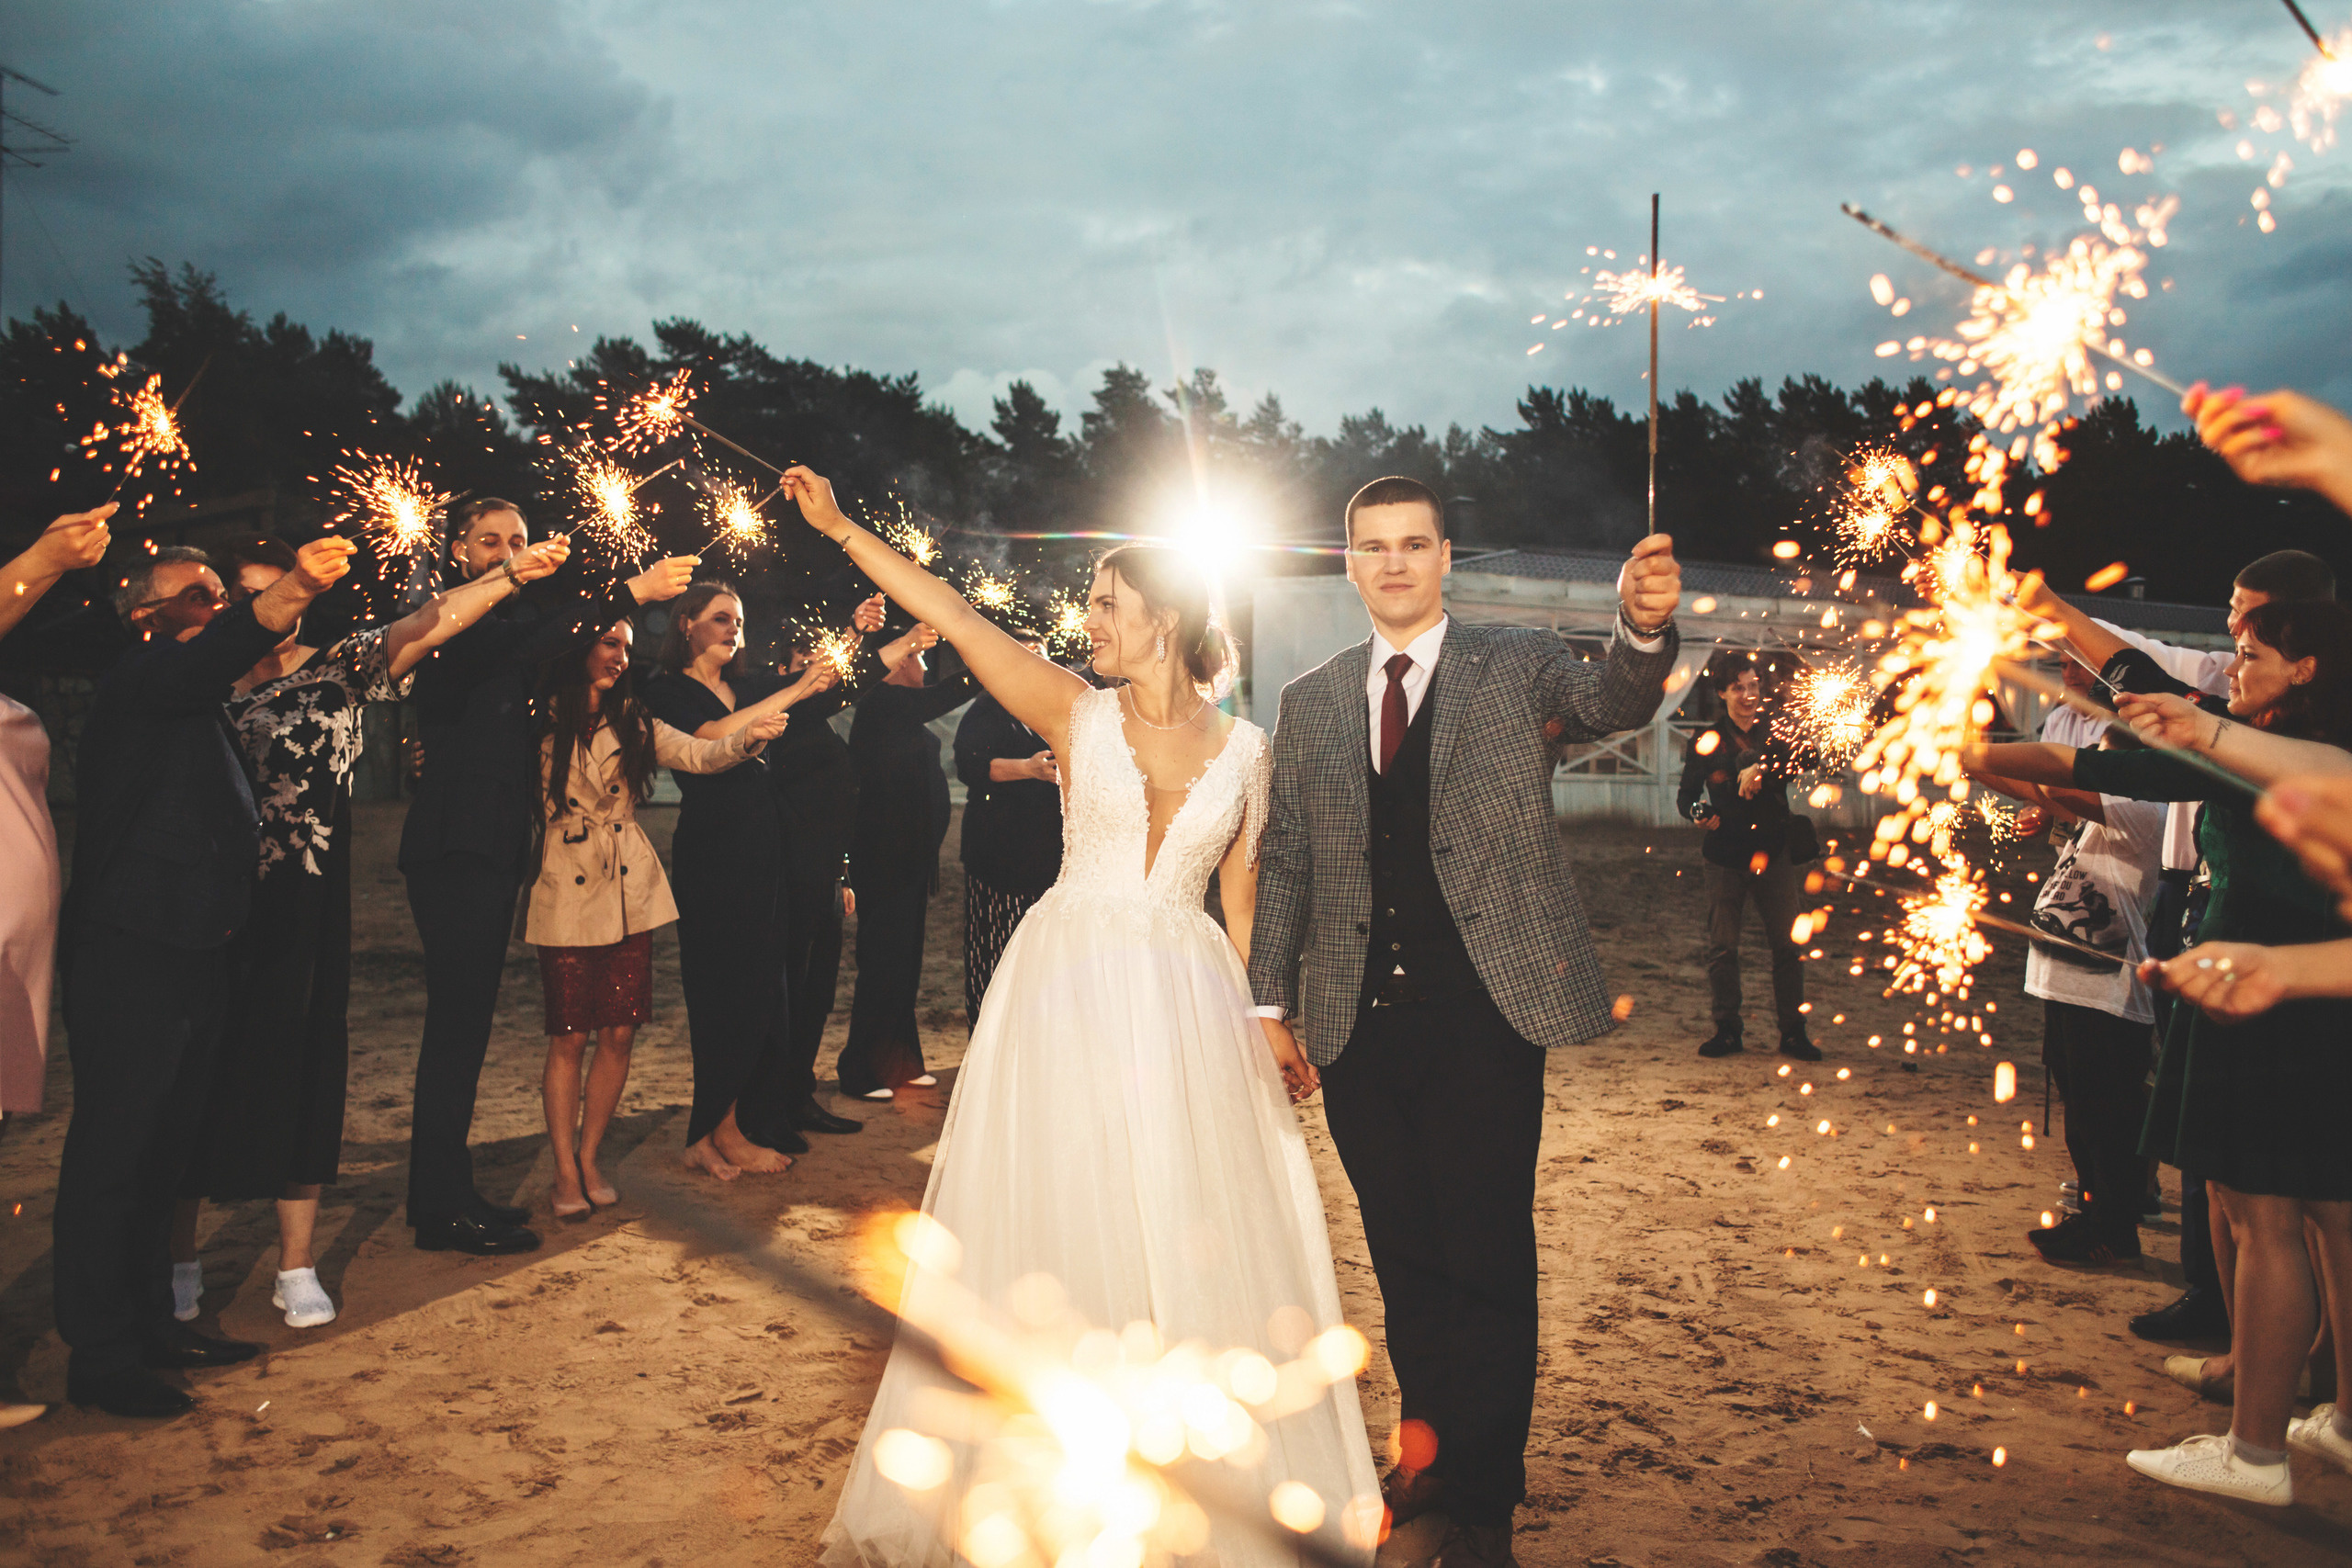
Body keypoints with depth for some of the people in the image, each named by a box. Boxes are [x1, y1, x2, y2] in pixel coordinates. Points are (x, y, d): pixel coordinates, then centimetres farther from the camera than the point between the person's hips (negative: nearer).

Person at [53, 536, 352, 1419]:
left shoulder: (201, 707, 20)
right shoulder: (137, 686, -12)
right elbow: (213, 655, -34)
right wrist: (291, 592, -48)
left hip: (189, 956, 9)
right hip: (128, 957, -9)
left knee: (162, 1150, 16)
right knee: (111, 1154, -3)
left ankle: (151, 1324, 28)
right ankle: (100, 1356, 5)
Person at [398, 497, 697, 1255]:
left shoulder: (515, 616, 21)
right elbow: (522, 647, -26)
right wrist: (629, 593, -33)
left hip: (492, 846, 9)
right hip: (456, 845, -9)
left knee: (464, 1020, 10)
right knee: (458, 1018, -9)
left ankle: (445, 1192, 17)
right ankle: (444, 1207, -4)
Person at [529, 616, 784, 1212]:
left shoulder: (632, 720, 10)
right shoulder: (543, 721, -3)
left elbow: (696, 754, -2)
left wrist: (748, 735, -19)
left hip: (631, 894, 4)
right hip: (567, 895, -4)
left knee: (620, 1032, 5)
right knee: (569, 1037, 0)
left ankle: (588, 1158, 21)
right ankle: (565, 1172, 13)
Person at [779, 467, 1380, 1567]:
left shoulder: (1243, 749, 5)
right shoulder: (1077, 713, 0)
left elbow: (1239, 899, 9)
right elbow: (950, 617, -6)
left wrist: (1274, 1027, 7)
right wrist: (840, 529, -10)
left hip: (1188, 999, 1)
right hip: (1068, 990, -1)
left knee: (1201, 1235, 5)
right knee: (1056, 1221, 5)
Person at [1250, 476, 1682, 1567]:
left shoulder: (1518, 667, 3)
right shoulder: (1309, 703, 11)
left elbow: (1611, 704, -17)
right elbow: (1286, 860, 12)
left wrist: (1644, 630, -38)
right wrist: (1269, 1000, 7)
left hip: (1484, 1014, -3)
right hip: (1359, 1025, 3)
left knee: (1487, 1258, 3)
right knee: (1403, 1253, 15)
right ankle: (1432, 1447, 34)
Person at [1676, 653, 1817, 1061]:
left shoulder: (1775, 734, 9)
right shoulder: (1707, 741, 7)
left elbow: (1790, 764, -11)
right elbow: (1686, 793, 6)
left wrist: (1758, 770, -30)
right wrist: (1698, 812, -16)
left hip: (1774, 852, 1)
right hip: (1726, 855, 0)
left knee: (1787, 944, -1)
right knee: (1722, 947, 0)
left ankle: (1793, 1031, 8)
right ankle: (1727, 1030, 11)